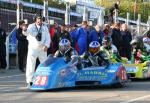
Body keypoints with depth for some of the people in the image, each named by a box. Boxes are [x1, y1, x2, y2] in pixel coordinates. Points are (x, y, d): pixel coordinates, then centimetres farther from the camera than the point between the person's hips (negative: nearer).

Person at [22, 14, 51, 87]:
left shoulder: (45, 27, 8)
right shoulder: (31, 26, -2)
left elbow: (48, 37, 2)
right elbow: (27, 32, -23)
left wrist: (46, 45, -15)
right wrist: (25, 30, -48)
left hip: (42, 48, 3)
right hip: (33, 48, -3)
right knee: (30, 65, -8)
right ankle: (29, 81, -3)